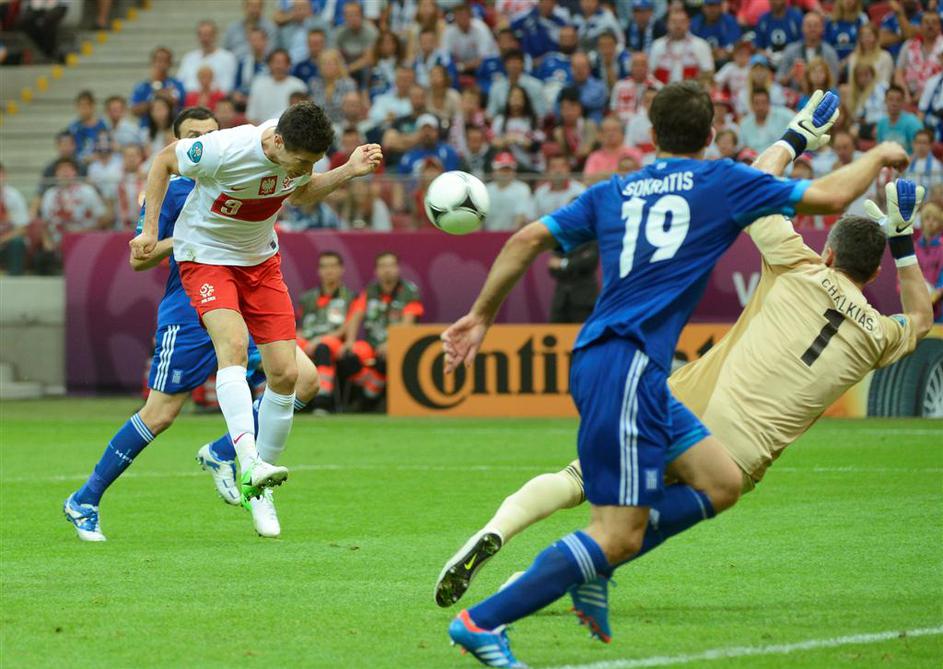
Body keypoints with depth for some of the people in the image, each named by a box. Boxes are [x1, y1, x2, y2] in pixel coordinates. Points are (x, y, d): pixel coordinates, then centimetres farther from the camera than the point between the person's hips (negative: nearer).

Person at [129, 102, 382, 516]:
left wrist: (348, 172, -5)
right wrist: (149, 230, -15)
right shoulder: (226, 151, -31)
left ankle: (257, 487, 12)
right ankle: (250, 463, -46)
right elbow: (164, 161, -13)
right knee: (233, 343, -33)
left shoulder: (301, 151, -13)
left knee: (285, 374, -4)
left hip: (261, 259, 6)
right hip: (206, 255, -6)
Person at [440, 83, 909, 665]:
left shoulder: (613, 193, 17)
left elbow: (529, 240, 12)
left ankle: (589, 567, 11)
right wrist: (879, 156, 22)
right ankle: (482, 622, -10)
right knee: (618, 536, -10)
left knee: (720, 483, 13)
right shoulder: (719, 181, 2)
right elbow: (829, 197, 4)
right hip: (624, 368, -8)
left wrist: (482, 316, 20)